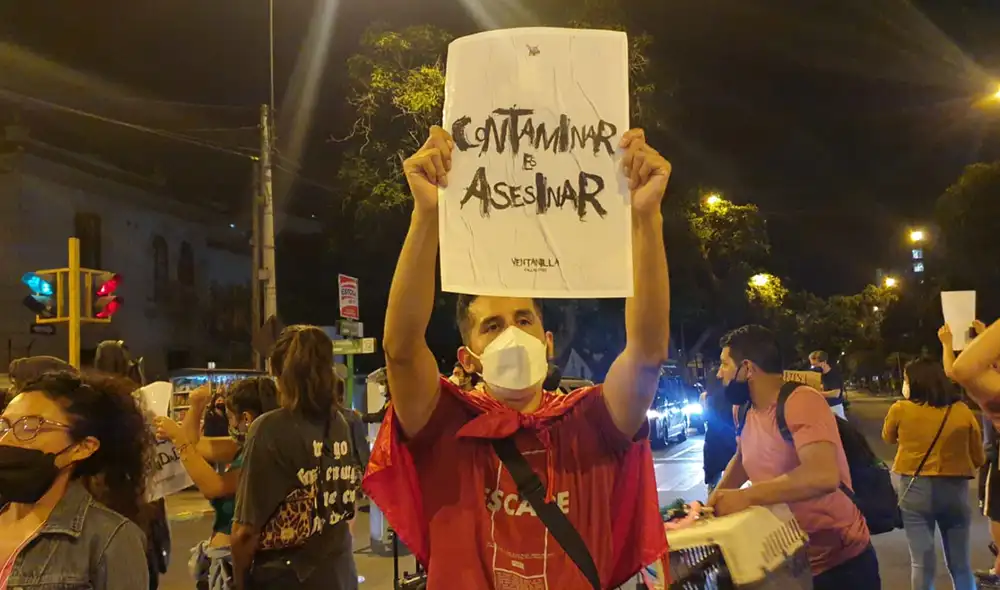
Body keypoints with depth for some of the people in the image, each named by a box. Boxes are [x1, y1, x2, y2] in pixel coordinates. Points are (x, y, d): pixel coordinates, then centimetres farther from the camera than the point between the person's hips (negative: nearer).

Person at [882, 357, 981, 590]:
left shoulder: (901, 410, -7)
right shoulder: (962, 411, -2)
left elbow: (888, 438, 13)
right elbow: (978, 458, 6)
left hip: (915, 488, -2)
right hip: (955, 490, 2)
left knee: (922, 562, 4)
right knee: (961, 564, 15)